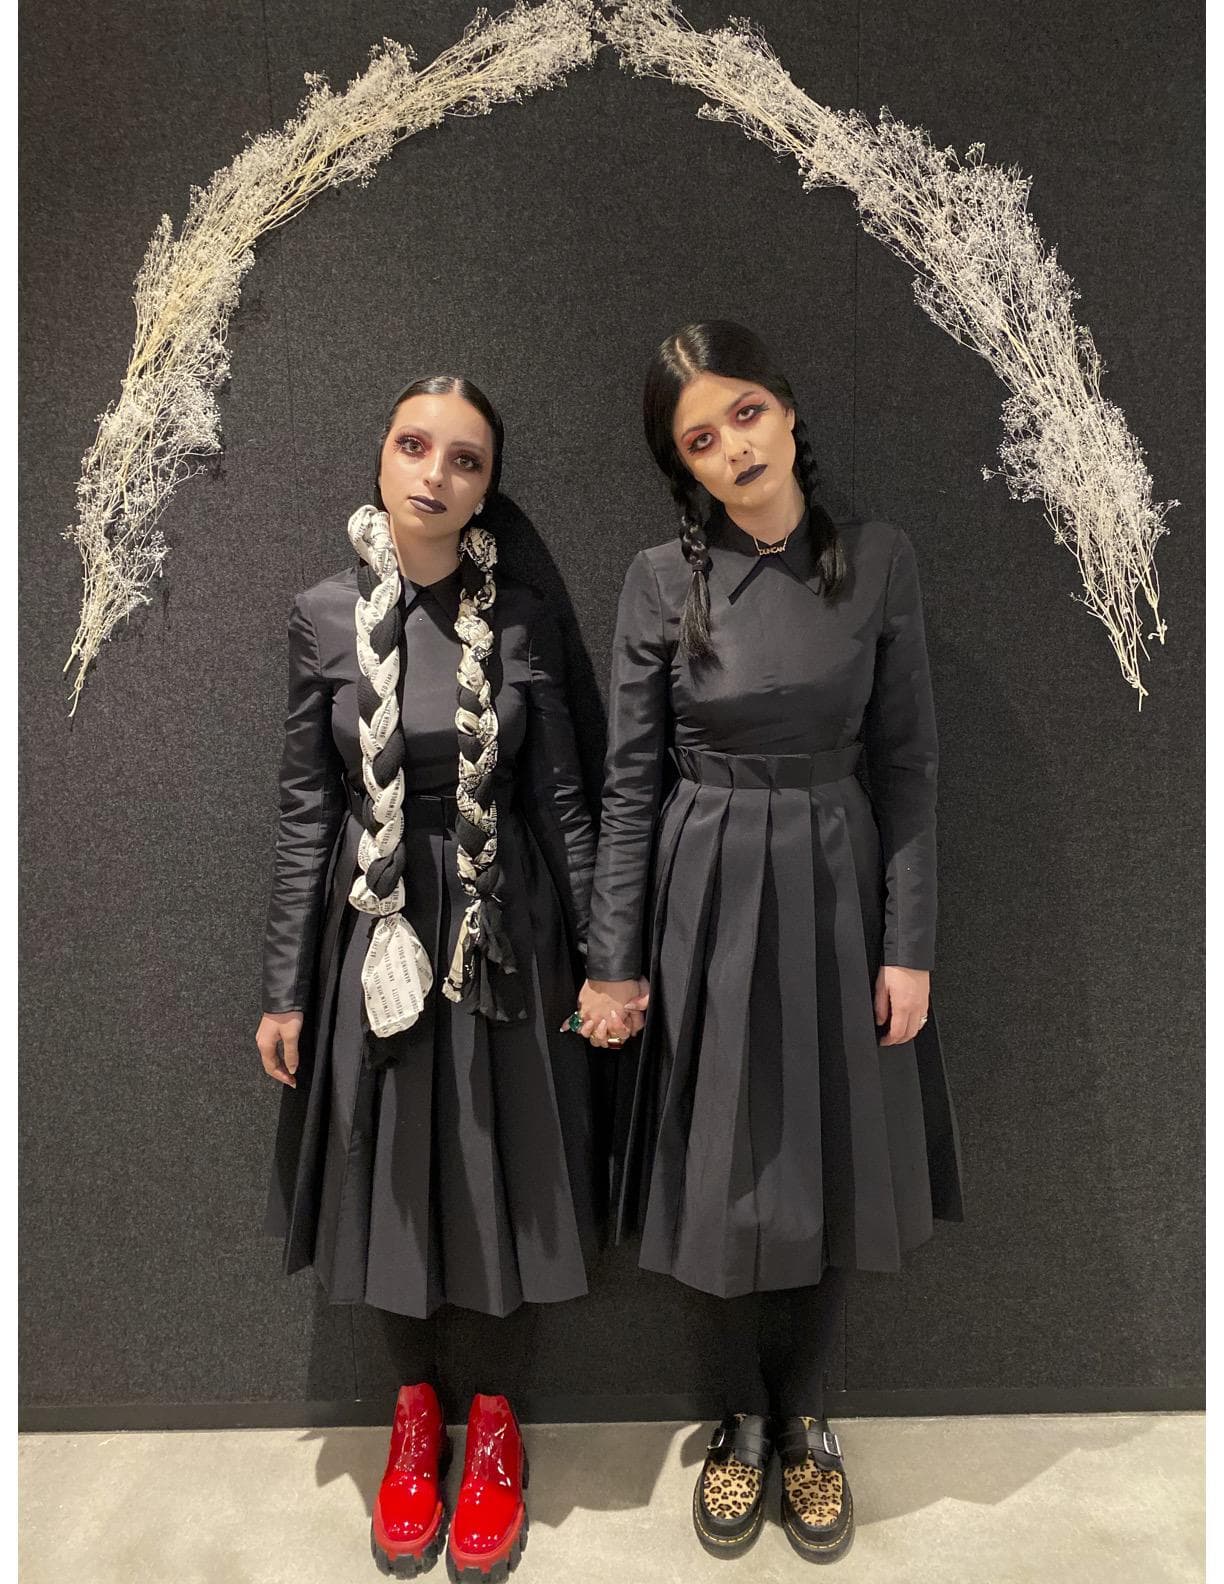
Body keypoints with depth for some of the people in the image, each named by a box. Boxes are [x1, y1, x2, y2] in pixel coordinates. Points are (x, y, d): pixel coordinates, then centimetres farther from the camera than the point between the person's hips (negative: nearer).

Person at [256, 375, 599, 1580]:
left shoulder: (520, 621, -3)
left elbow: (560, 799, 0)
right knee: (390, 1178, 14)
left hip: (499, 935, 0)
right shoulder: (325, 615, -3)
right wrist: (285, 988, 0)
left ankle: (492, 1417, 36)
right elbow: (305, 810, -1)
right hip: (372, 933, 1)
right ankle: (414, 1406, 39)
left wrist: (605, 959, 2)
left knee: (498, 1176, 11)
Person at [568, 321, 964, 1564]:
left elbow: (907, 762, -1)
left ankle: (802, 1415, 39)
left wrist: (910, 945, -4)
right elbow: (630, 780, -3)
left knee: (836, 1172, 12)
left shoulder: (878, 560, -2)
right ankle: (746, 1416, 38)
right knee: (728, 1175, 11)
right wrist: (614, 960, -4)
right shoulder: (662, 579, -5)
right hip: (707, 898, -1)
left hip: (839, 892, 1)